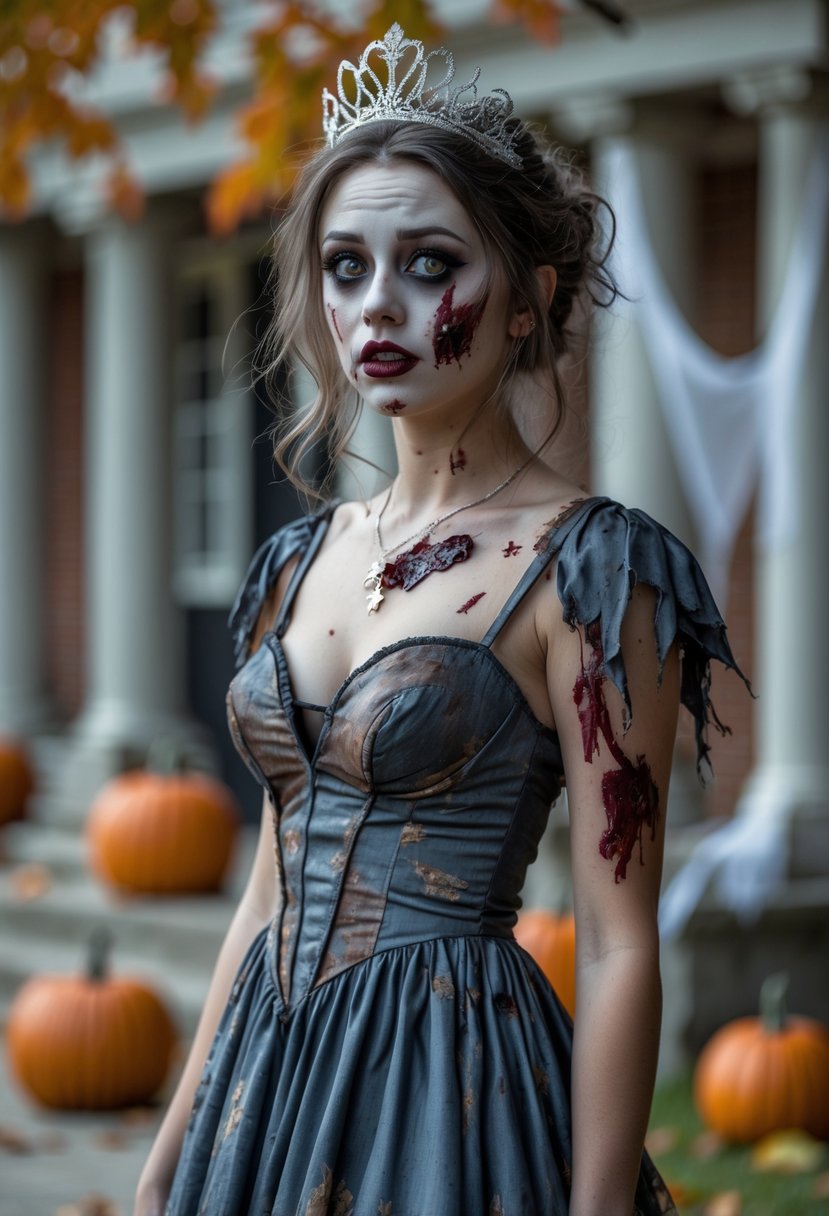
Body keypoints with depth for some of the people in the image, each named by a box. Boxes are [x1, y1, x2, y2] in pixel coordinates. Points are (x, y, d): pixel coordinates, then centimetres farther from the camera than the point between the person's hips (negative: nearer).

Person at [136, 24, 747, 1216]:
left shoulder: (584, 569, -11)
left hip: (453, 1088, -6)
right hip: (269, 1075, 6)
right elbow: (272, 893, 14)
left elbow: (618, 948, -13)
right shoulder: (305, 558, 9)